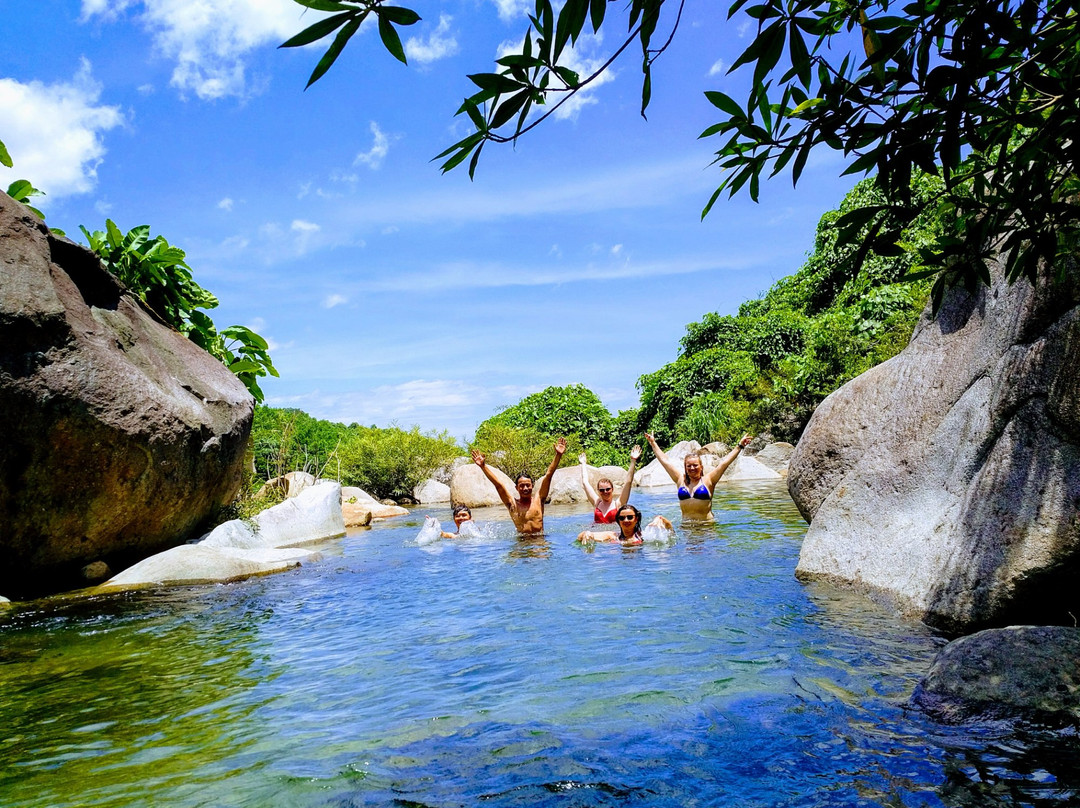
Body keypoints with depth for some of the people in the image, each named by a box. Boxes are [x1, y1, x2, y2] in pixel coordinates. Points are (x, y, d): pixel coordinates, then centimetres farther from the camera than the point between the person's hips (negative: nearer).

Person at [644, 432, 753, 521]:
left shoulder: (708, 481, 4)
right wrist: (653, 443, 24)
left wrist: (739, 446, 4)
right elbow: (664, 460, 17)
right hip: (686, 526, 3)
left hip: (706, 525, -2)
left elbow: (724, 462, 4)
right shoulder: (681, 480, 10)